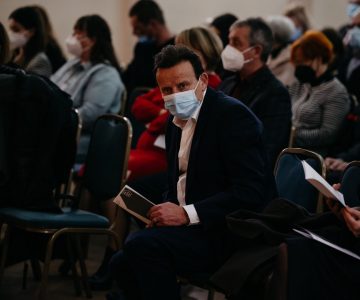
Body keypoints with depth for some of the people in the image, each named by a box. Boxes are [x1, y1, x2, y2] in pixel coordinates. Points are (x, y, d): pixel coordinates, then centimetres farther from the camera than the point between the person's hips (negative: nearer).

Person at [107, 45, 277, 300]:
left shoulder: (232, 114, -13)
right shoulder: (177, 122, 14)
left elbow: (251, 192, -22)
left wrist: (187, 214, -24)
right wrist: (167, 213, -1)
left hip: (234, 232, -9)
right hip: (197, 228, 9)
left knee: (142, 245, -26)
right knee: (122, 264, 3)